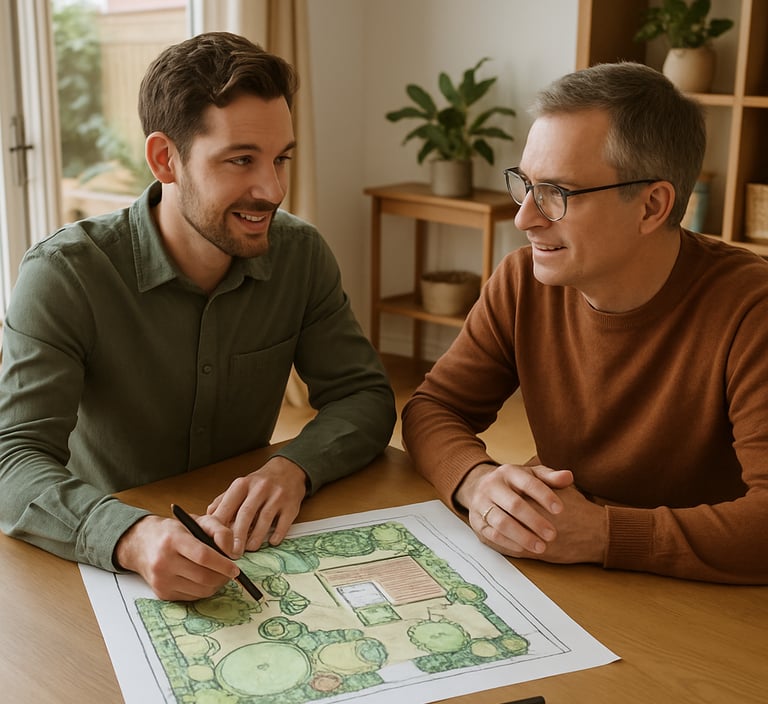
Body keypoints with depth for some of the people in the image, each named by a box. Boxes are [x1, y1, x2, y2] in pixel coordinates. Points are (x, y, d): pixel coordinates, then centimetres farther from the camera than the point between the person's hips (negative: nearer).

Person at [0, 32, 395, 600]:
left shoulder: (301, 255, -4)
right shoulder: (64, 275, -17)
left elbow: (365, 396, -2)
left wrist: (294, 469, -23)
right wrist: (132, 537, -43)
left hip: (248, 554, 2)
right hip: (104, 565, -1)